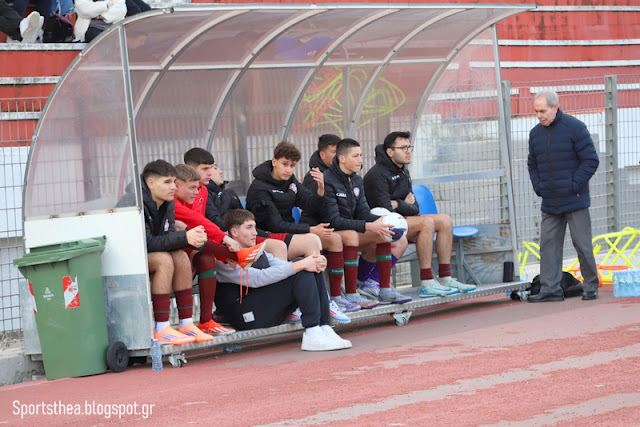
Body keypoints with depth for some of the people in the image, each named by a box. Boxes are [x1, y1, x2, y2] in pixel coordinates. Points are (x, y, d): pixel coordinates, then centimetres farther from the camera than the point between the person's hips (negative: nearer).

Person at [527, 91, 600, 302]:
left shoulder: (574, 128, -7)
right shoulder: (535, 133, 9)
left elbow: (591, 160, -7)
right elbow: (532, 164, 21)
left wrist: (574, 186, -12)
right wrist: (538, 187, 5)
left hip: (575, 202, -5)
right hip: (549, 205, 5)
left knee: (582, 245, 0)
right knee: (548, 245, 0)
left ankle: (591, 287, 10)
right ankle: (550, 289, 2)